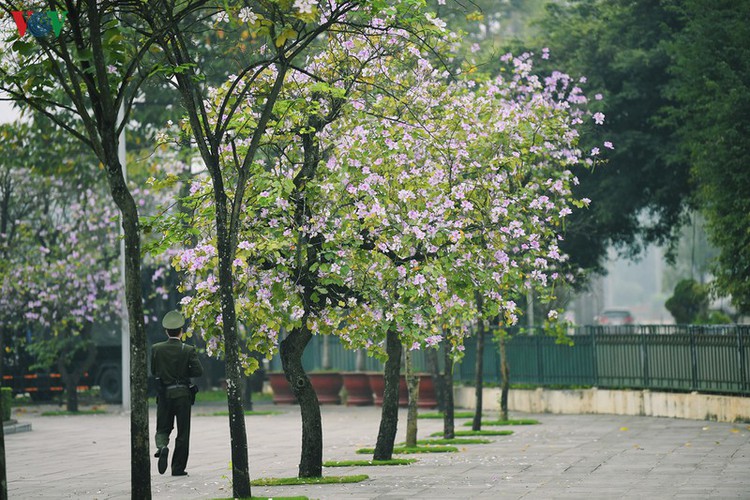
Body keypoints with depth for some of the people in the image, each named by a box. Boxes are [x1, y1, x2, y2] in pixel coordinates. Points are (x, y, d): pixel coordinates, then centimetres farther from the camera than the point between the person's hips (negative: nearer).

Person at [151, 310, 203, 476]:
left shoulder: (156, 349, -2)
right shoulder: (188, 350, -9)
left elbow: (154, 371, 5)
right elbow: (198, 370, -11)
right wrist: (184, 372, 6)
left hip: (163, 395, 2)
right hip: (182, 395, -2)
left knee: (163, 429, 13)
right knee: (183, 433, 7)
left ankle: (162, 447, -19)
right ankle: (178, 467, 6)